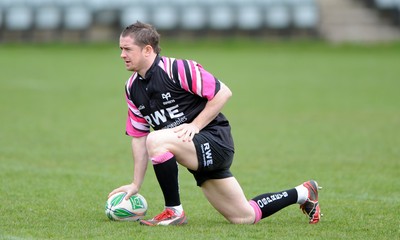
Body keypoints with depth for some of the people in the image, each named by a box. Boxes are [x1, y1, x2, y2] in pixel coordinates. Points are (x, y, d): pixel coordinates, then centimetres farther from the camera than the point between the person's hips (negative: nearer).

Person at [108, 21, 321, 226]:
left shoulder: (177, 69, -16)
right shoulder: (132, 88, 7)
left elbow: (223, 93, -15)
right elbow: (138, 136, 11)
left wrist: (195, 126, -20)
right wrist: (136, 184, 7)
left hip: (215, 140, -8)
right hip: (200, 152, 8)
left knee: (156, 140, -31)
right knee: (245, 217, 9)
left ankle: (174, 212, -17)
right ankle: (302, 193, 31)